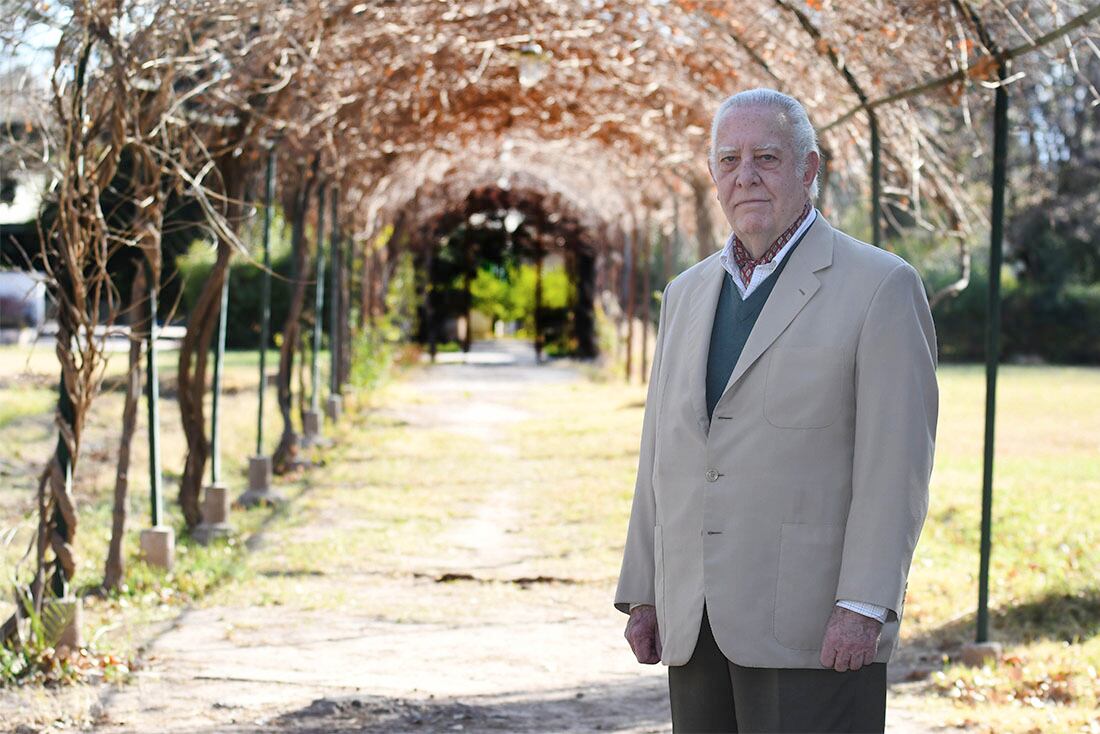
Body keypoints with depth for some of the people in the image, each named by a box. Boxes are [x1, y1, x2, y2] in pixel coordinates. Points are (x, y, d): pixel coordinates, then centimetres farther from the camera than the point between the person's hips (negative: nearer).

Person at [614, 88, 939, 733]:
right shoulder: (688, 294, 16)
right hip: (696, 627, 6)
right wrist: (643, 595, 12)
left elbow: (896, 465, -10)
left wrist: (864, 606, -17)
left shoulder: (881, 286, -4)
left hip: (815, 628, -6)